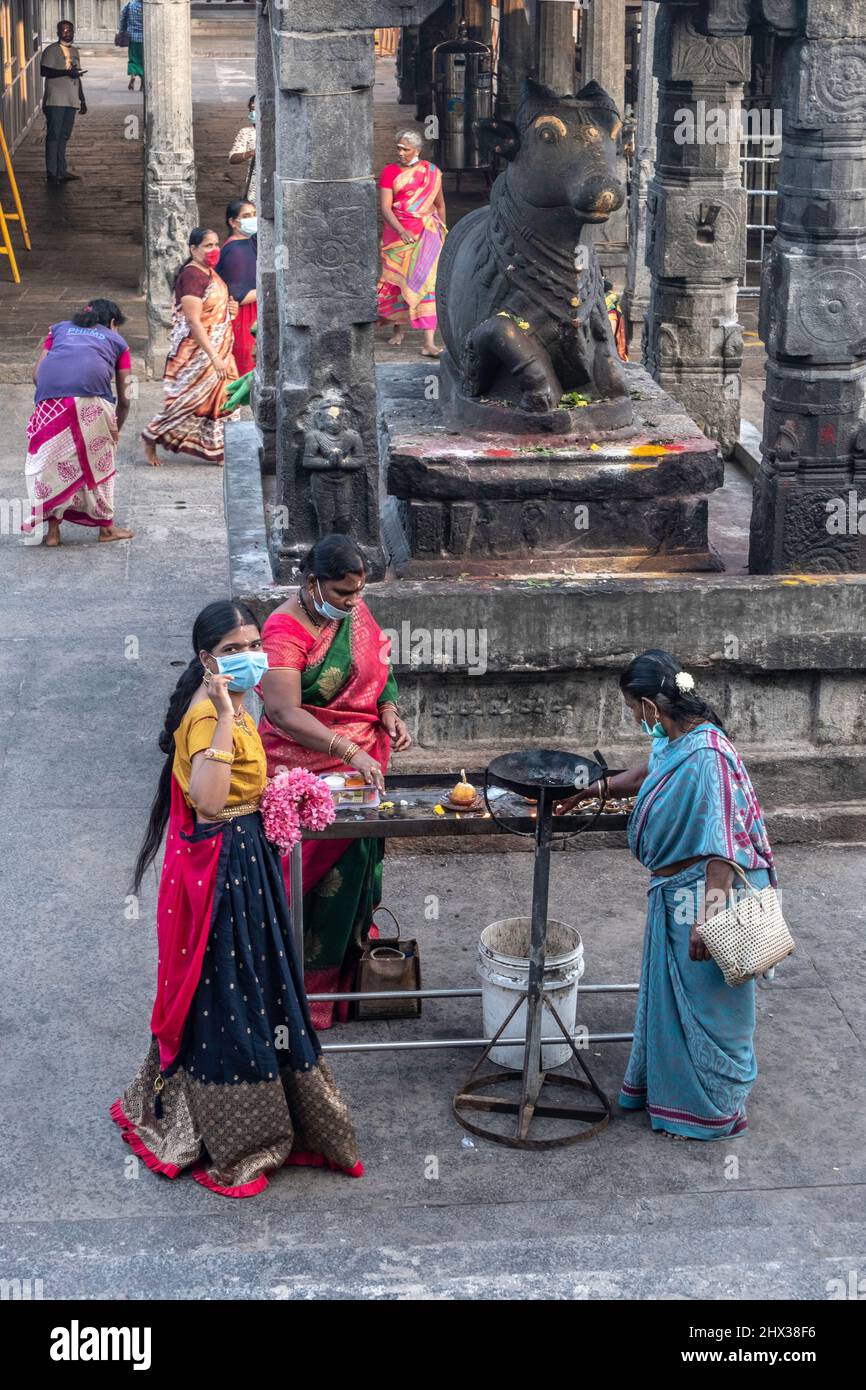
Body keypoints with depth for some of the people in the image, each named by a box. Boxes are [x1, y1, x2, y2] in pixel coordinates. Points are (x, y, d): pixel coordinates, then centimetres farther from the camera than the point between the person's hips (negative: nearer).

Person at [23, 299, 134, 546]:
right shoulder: (115, 340, 27)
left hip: (49, 400, 1)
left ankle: (53, 530, 14)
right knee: (100, 459, 16)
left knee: (51, 461, 13)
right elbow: (124, 399, 24)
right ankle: (106, 526, 23)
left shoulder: (60, 329, 31)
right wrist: (116, 430, 39)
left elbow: (37, 372, 19)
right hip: (92, 398, -1)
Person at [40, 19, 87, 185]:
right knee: (53, 135, -7)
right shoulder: (52, 50, -4)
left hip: (71, 101, 7)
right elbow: (44, 70, -15)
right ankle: (51, 172, -7)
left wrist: (82, 100, 22)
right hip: (55, 100, -7)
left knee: (64, 137, 9)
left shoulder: (75, 51, 18)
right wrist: (66, 72, -23)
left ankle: (61, 171, 12)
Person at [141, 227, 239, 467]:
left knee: (218, 397, 10)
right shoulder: (191, 276, -20)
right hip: (198, 353, -9)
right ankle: (151, 439, 14)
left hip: (218, 351, 9)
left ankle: (216, 450, 18)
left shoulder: (210, 272, 9)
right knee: (189, 399, -2)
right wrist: (214, 357, -28)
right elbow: (193, 322, -25)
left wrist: (229, 307, 2)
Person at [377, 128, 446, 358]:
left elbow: (440, 204, 18)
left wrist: (442, 231, 25)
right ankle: (398, 329, 34)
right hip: (398, 233, 0)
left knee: (426, 281, -11)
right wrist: (401, 231, -25)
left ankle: (429, 343, -17)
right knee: (397, 281, 8)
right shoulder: (389, 172, -2)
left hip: (427, 233, 0)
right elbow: (385, 207, -11)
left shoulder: (431, 171, 5)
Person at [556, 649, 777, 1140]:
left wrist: (708, 919, -29)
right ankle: (667, 1085, 42)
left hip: (704, 895, -9)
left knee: (705, 1002, 6)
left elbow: (722, 848, -29)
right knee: (670, 993, 23)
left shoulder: (706, 757, -28)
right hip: (675, 895, 10)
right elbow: (650, 773, 26)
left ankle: (714, 1111, 23)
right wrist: (595, 790, 32)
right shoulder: (673, 741, 0)